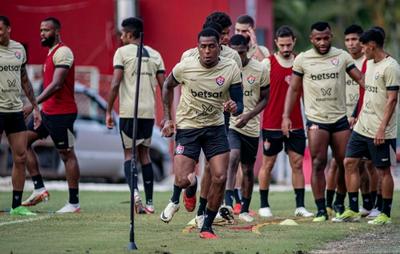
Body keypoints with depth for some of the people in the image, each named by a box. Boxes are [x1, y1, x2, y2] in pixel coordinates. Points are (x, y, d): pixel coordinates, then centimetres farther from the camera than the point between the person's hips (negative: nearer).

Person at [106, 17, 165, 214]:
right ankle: (149, 202, 11)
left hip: (129, 111, -4)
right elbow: (164, 87, 9)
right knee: (144, 154, 14)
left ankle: (135, 192, -19)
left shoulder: (122, 52, -1)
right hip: (149, 111, 4)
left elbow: (115, 84, -9)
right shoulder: (154, 55, 12)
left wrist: (108, 112, -3)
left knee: (129, 154, 4)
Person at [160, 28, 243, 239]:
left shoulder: (231, 69, -11)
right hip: (187, 127, -1)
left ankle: (207, 227, 5)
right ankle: (190, 189, 26)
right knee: (183, 180, -14)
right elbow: (167, 86, 8)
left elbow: (239, 104, -8)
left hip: (215, 127, 1)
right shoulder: (185, 67, -13)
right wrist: (167, 118, 7)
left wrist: (235, 108, -32)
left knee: (220, 178, -12)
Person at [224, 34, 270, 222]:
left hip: (251, 127, 2)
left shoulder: (260, 69, -4)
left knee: (248, 169, 11)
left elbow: (265, 98, 3)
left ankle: (245, 209, 27)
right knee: (233, 157, -27)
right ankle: (228, 204, -34)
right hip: (229, 123, -2)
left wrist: (249, 115, -12)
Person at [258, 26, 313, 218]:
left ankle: (300, 206, 5)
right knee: (268, 164, 6)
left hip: (296, 124, 3)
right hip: (272, 124, -3)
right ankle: (263, 205, 14)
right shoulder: (268, 63, -4)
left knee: (297, 163, 1)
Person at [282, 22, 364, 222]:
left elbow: (360, 78, 3)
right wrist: (286, 116, 0)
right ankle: (321, 210, -3)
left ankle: (340, 204, 20)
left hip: (340, 118, 2)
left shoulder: (342, 56, 4)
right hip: (316, 120, -2)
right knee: (318, 163, -8)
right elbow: (293, 89, 8)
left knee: (344, 163, 3)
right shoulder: (302, 59, 3)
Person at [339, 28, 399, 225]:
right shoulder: (369, 64, 13)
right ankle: (353, 210, 11)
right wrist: (358, 117, 19)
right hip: (362, 127, 9)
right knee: (350, 162, 6)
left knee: (383, 171, 0)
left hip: (381, 132, -9)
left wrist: (382, 128, -21)